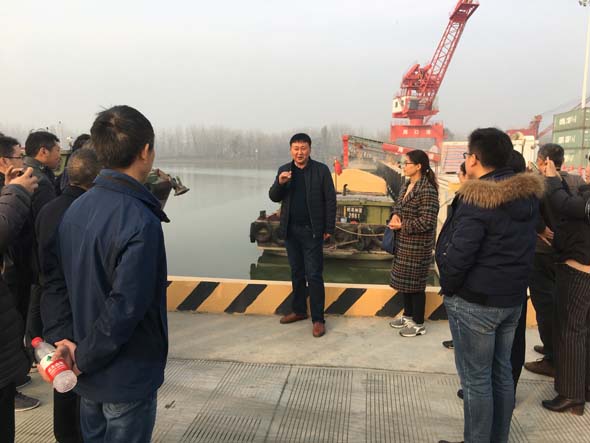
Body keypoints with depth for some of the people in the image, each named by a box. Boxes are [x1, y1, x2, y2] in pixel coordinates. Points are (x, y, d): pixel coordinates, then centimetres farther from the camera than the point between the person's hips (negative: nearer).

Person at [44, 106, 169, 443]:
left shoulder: (76, 209, -2)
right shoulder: (141, 222, -27)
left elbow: (56, 281, 3)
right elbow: (126, 307, -29)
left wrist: (73, 339, 1)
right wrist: (84, 358, -15)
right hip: (129, 377, -7)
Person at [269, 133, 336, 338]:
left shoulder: (321, 170, -4)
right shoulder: (284, 170, 7)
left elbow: (330, 200, -4)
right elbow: (274, 197, 4)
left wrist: (329, 228, -7)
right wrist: (280, 183, -16)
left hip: (312, 230, -4)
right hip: (291, 230, 4)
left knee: (314, 275, -3)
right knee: (296, 272, 15)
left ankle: (318, 319, 3)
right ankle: (299, 310, 28)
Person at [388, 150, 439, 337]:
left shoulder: (427, 190, -22)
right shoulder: (407, 185, 8)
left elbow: (427, 221, -25)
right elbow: (398, 204, 14)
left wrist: (402, 225, -18)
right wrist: (395, 215, -9)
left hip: (417, 245, -9)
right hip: (403, 243, 9)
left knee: (414, 283, 3)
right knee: (403, 280, 19)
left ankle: (418, 324, 18)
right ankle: (408, 316, 36)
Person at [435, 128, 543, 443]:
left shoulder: (476, 200, -21)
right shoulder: (528, 194, 3)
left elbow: (458, 255, -22)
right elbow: (522, 243, 9)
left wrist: (447, 286, -9)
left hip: (475, 302, -8)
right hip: (512, 298, 8)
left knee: (476, 379, 5)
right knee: (501, 372, 19)